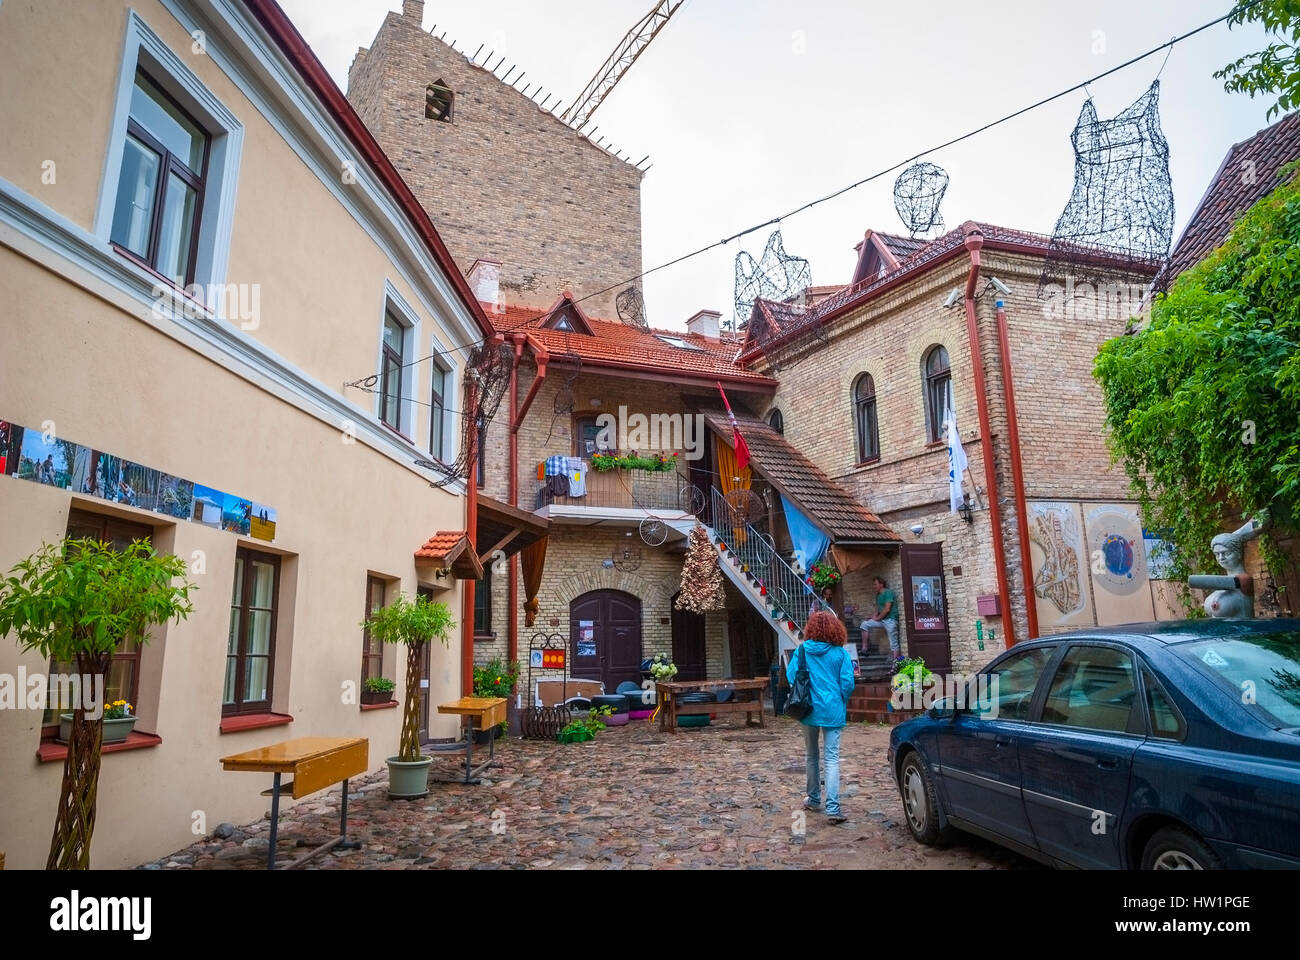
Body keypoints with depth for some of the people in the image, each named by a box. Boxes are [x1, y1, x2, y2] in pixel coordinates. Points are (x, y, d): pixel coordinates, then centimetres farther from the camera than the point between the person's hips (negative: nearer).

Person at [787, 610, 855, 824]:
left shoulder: (802, 650, -2)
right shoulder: (840, 653, -5)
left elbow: (790, 675, -2)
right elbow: (847, 683, -7)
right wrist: (841, 702, 10)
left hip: (809, 710, 2)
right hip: (833, 710, -2)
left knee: (811, 755, 18)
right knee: (832, 758, -2)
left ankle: (814, 799, 29)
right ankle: (832, 808, -9)